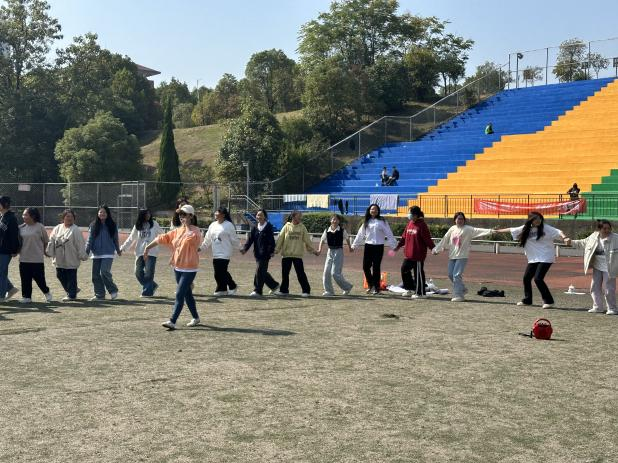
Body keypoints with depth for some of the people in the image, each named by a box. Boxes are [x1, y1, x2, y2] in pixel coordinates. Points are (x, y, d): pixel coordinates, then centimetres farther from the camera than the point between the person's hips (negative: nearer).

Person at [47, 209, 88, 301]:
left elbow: (80, 244, -9)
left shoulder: (76, 230, -6)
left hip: (71, 260, -6)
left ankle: (71, 294, 13)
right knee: (60, 276, 11)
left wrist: (83, 255, -13)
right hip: (59, 259, 6)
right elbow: (51, 241, 11)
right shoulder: (57, 229, 9)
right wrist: (49, 252, 4)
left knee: (71, 277, 0)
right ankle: (73, 289, 28)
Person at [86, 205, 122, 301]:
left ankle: (113, 290, 1)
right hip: (96, 254, 3)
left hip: (108, 254, -3)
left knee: (104, 272, -17)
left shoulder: (112, 225, 3)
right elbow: (90, 239, 3)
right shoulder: (93, 225, 6)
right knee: (96, 274, 3)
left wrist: (118, 250, 25)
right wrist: (86, 252, -6)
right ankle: (99, 295, 13)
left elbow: (115, 239, 14)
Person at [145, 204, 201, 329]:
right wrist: (148, 247, 3)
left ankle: (172, 321, -13)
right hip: (177, 267, 7)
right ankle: (195, 318, 30)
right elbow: (162, 238, 9)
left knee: (180, 294, -12)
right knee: (187, 294, 16)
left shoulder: (195, 231, -10)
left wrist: (187, 225, -23)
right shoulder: (177, 231, 10)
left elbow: (192, 237, -32)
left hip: (189, 269, -7)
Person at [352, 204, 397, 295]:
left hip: (378, 247, -4)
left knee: (376, 268, -2)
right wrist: (354, 245, 19)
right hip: (368, 246, 4)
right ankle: (370, 285, 22)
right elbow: (360, 234, 18)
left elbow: (389, 234, -4)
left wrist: (393, 245, -10)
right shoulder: (366, 222, 12)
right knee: (365, 267, 1)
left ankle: (376, 288, 9)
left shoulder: (382, 221, -1)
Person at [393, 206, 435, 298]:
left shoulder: (422, 225, -12)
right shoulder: (409, 224, 10)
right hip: (408, 254, 8)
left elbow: (427, 238, -15)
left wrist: (433, 248, -20)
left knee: (418, 273, 0)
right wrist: (398, 246, 23)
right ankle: (410, 289, 24)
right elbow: (404, 237, 19)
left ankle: (420, 293, 11)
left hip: (418, 254, -8)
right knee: (404, 270, 10)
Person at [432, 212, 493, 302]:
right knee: (451, 274, 9)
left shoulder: (468, 229, -4)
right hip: (452, 255, 6)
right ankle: (462, 289, 29)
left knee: (457, 275, -13)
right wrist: (436, 249, 16)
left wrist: (490, 231, -31)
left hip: (462, 256, -6)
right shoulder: (452, 229, 10)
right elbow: (444, 240, 15)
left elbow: (478, 231, -17)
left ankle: (459, 295, -7)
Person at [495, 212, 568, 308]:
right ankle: (527, 300, 28)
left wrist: (564, 238, -33)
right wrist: (498, 231, 17)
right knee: (526, 278, 9)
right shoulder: (526, 229, 5)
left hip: (545, 258, -6)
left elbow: (557, 232, -14)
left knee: (538, 279, -16)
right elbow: (511, 230, 13)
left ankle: (549, 301, -4)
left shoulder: (546, 228, -7)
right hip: (533, 259, 6)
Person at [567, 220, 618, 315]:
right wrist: (571, 242, 21)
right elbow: (583, 242, 21)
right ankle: (598, 307, 21)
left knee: (608, 289, -3)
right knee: (595, 287, 10)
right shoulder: (594, 237, 6)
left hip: (609, 268, -6)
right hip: (597, 267, 6)